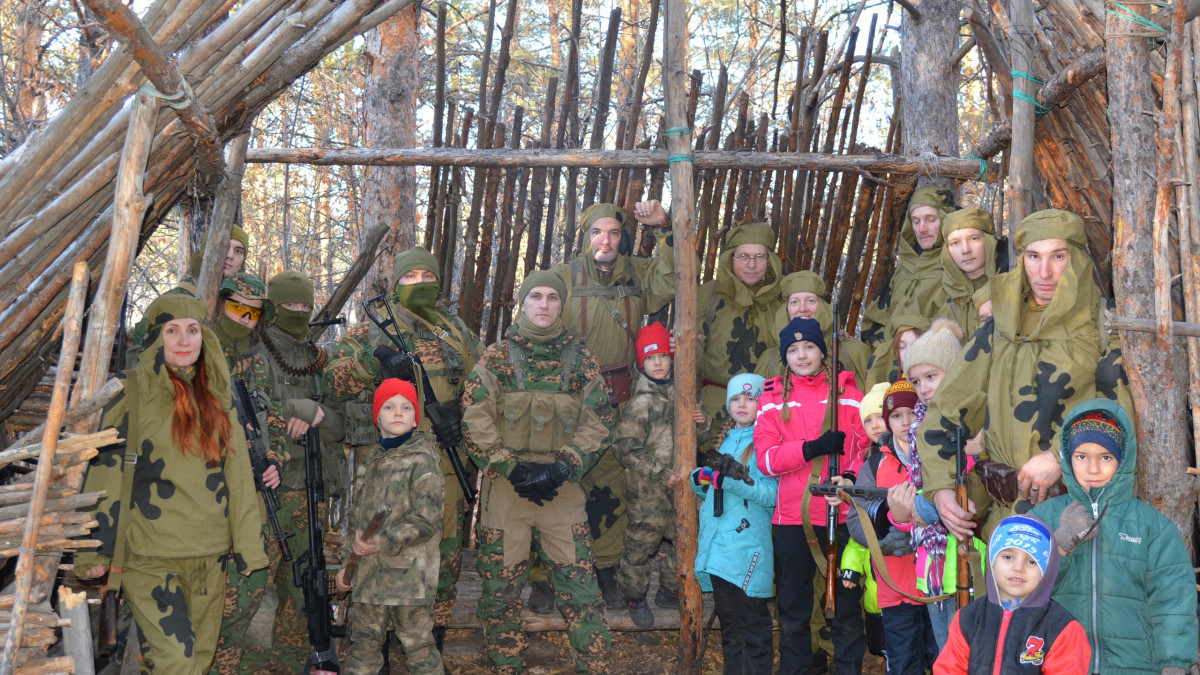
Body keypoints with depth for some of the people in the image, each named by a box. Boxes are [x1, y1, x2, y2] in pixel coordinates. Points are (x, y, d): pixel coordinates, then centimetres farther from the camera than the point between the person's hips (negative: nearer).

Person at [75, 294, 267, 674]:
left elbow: (237, 474, 10)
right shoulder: (131, 393, -5)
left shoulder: (218, 395, 9)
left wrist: (247, 543, 8)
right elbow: (105, 474, -4)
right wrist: (95, 550, -6)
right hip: (148, 556, -5)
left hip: (208, 557, 5)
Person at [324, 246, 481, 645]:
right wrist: (375, 356, -24)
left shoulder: (459, 335, 13)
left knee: (444, 548, 8)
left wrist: (459, 415, -5)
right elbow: (334, 380, -8)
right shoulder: (371, 333, 4)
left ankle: (434, 628, 24)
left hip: (444, 461, 3)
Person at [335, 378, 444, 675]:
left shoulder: (422, 458, -5)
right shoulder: (368, 462, 14)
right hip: (368, 572, 6)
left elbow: (427, 518, -14)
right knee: (364, 643, 13)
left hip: (409, 572, -6)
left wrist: (385, 542, -20)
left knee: (417, 645, 0)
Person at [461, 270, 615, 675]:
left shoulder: (580, 359, 7)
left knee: (579, 584, -1)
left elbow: (598, 422, 3)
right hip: (504, 487, 0)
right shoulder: (497, 356, 4)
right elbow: (475, 421, -3)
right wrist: (512, 468, -12)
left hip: (562, 489, 1)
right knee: (501, 586, 5)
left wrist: (562, 468, -10)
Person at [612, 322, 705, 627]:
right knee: (641, 544, 3)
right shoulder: (641, 402, -13)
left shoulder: (678, 394, 7)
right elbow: (625, 446, -16)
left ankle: (669, 590, 34)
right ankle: (635, 597, 23)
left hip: (680, 484, 6)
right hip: (649, 490, -6)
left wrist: (700, 422, -3)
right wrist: (660, 473, -16)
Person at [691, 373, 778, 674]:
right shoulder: (725, 441, 17)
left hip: (747, 548, -7)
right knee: (727, 619, 15)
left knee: (753, 622, -2)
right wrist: (701, 479, 1)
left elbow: (770, 493, -16)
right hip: (717, 547, 7)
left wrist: (729, 480, -24)